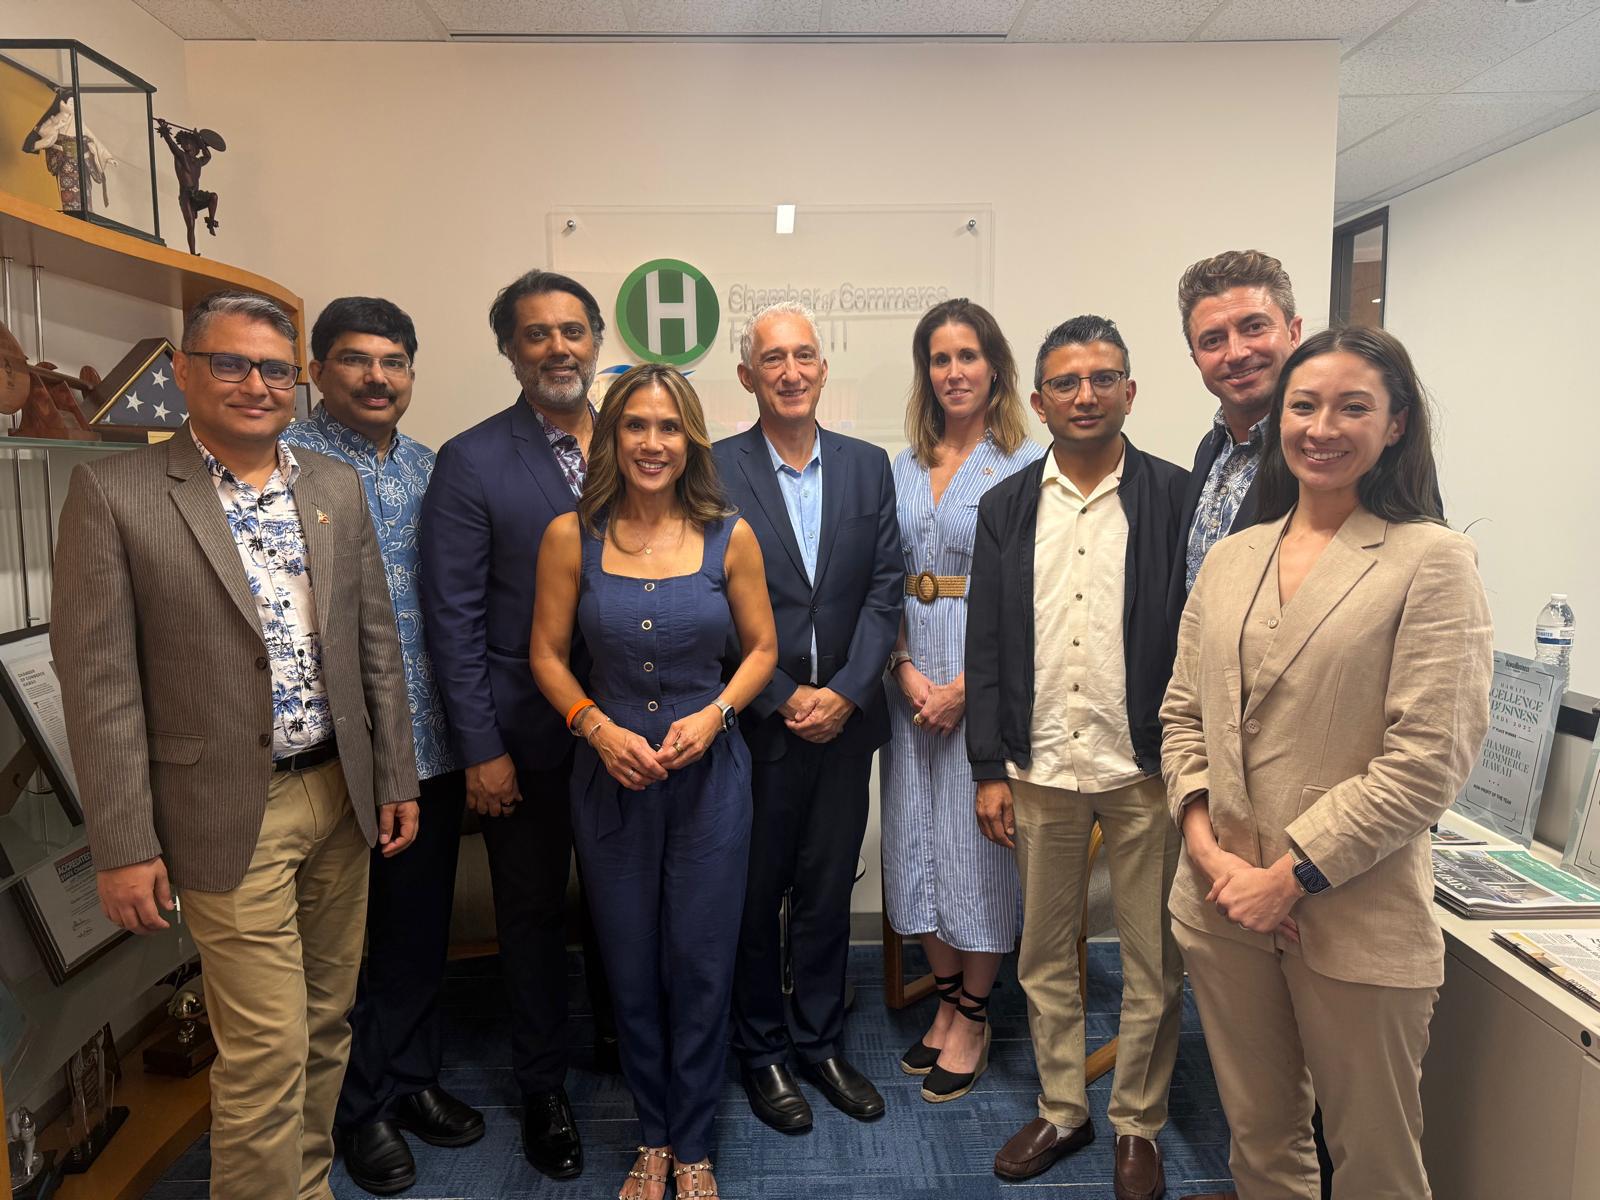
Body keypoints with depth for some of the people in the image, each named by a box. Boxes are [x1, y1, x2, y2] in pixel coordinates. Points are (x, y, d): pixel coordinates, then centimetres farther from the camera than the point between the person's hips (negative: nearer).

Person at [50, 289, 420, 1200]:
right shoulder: (114, 493, -7)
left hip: (341, 795, 5)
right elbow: (99, 682, -9)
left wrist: (398, 778, 7)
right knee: (266, 1052, 1)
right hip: (232, 814, -5)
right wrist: (124, 846, -10)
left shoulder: (337, 487, 6)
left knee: (328, 1028, 18)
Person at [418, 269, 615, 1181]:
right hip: (526, 736, -3)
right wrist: (482, 748, -11)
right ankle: (544, 1087, 33)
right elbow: (453, 618, -9)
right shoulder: (472, 462, -7)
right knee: (534, 914, 13)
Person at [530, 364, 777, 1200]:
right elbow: (547, 654, 2)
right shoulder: (572, 536, -4)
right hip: (609, 773, 1)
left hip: (708, 773, 0)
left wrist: (713, 716, -13)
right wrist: (599, 727, -13)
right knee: (631, 967, 13)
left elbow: (762, 648, 2)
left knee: (701, 965, 9)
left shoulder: (729, 536, -5)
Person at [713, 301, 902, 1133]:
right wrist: (784, 698, -11)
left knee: (828, 889, 15)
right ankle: (760, 1052, 30)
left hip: (845, 718, 3)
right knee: (755, 893, 11)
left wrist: (845, 694, -9)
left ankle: (819, 1041, 33)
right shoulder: (716, 470, -6)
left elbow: (885, 590, 1)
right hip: (756, 721, -3)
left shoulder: (868, 466, 5)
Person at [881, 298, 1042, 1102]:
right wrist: (906, 669, -5)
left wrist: (965, 684, -14)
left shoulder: (1027, 464, -6)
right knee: (918, 833, 11)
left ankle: (974, 1019, 22)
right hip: (914, 674, 5)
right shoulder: (903, 469, 10)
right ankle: (946, 1001, 29)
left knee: (978, 834, 3)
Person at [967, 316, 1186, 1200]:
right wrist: (990, 770, 1)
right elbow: (986, 648, 5)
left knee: (1153, 961, 11)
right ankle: (1062, 1109, 35)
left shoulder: (1175, 497, -3)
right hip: (1040, 768, 3)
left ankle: (1138, 1125, 32)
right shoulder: (1006, 507, 5)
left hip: (1146, 769, -2)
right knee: (1045, 953, 15)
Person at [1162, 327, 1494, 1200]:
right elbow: (1183, 714, 8)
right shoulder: (1230, 557, 7)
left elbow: (1428, 760, -14)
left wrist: (1289, 875, -14)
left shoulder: (1431, 561, -8)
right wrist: (1206, 845, -6)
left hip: (1356, 920, -4)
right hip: (1223, 903, 4)